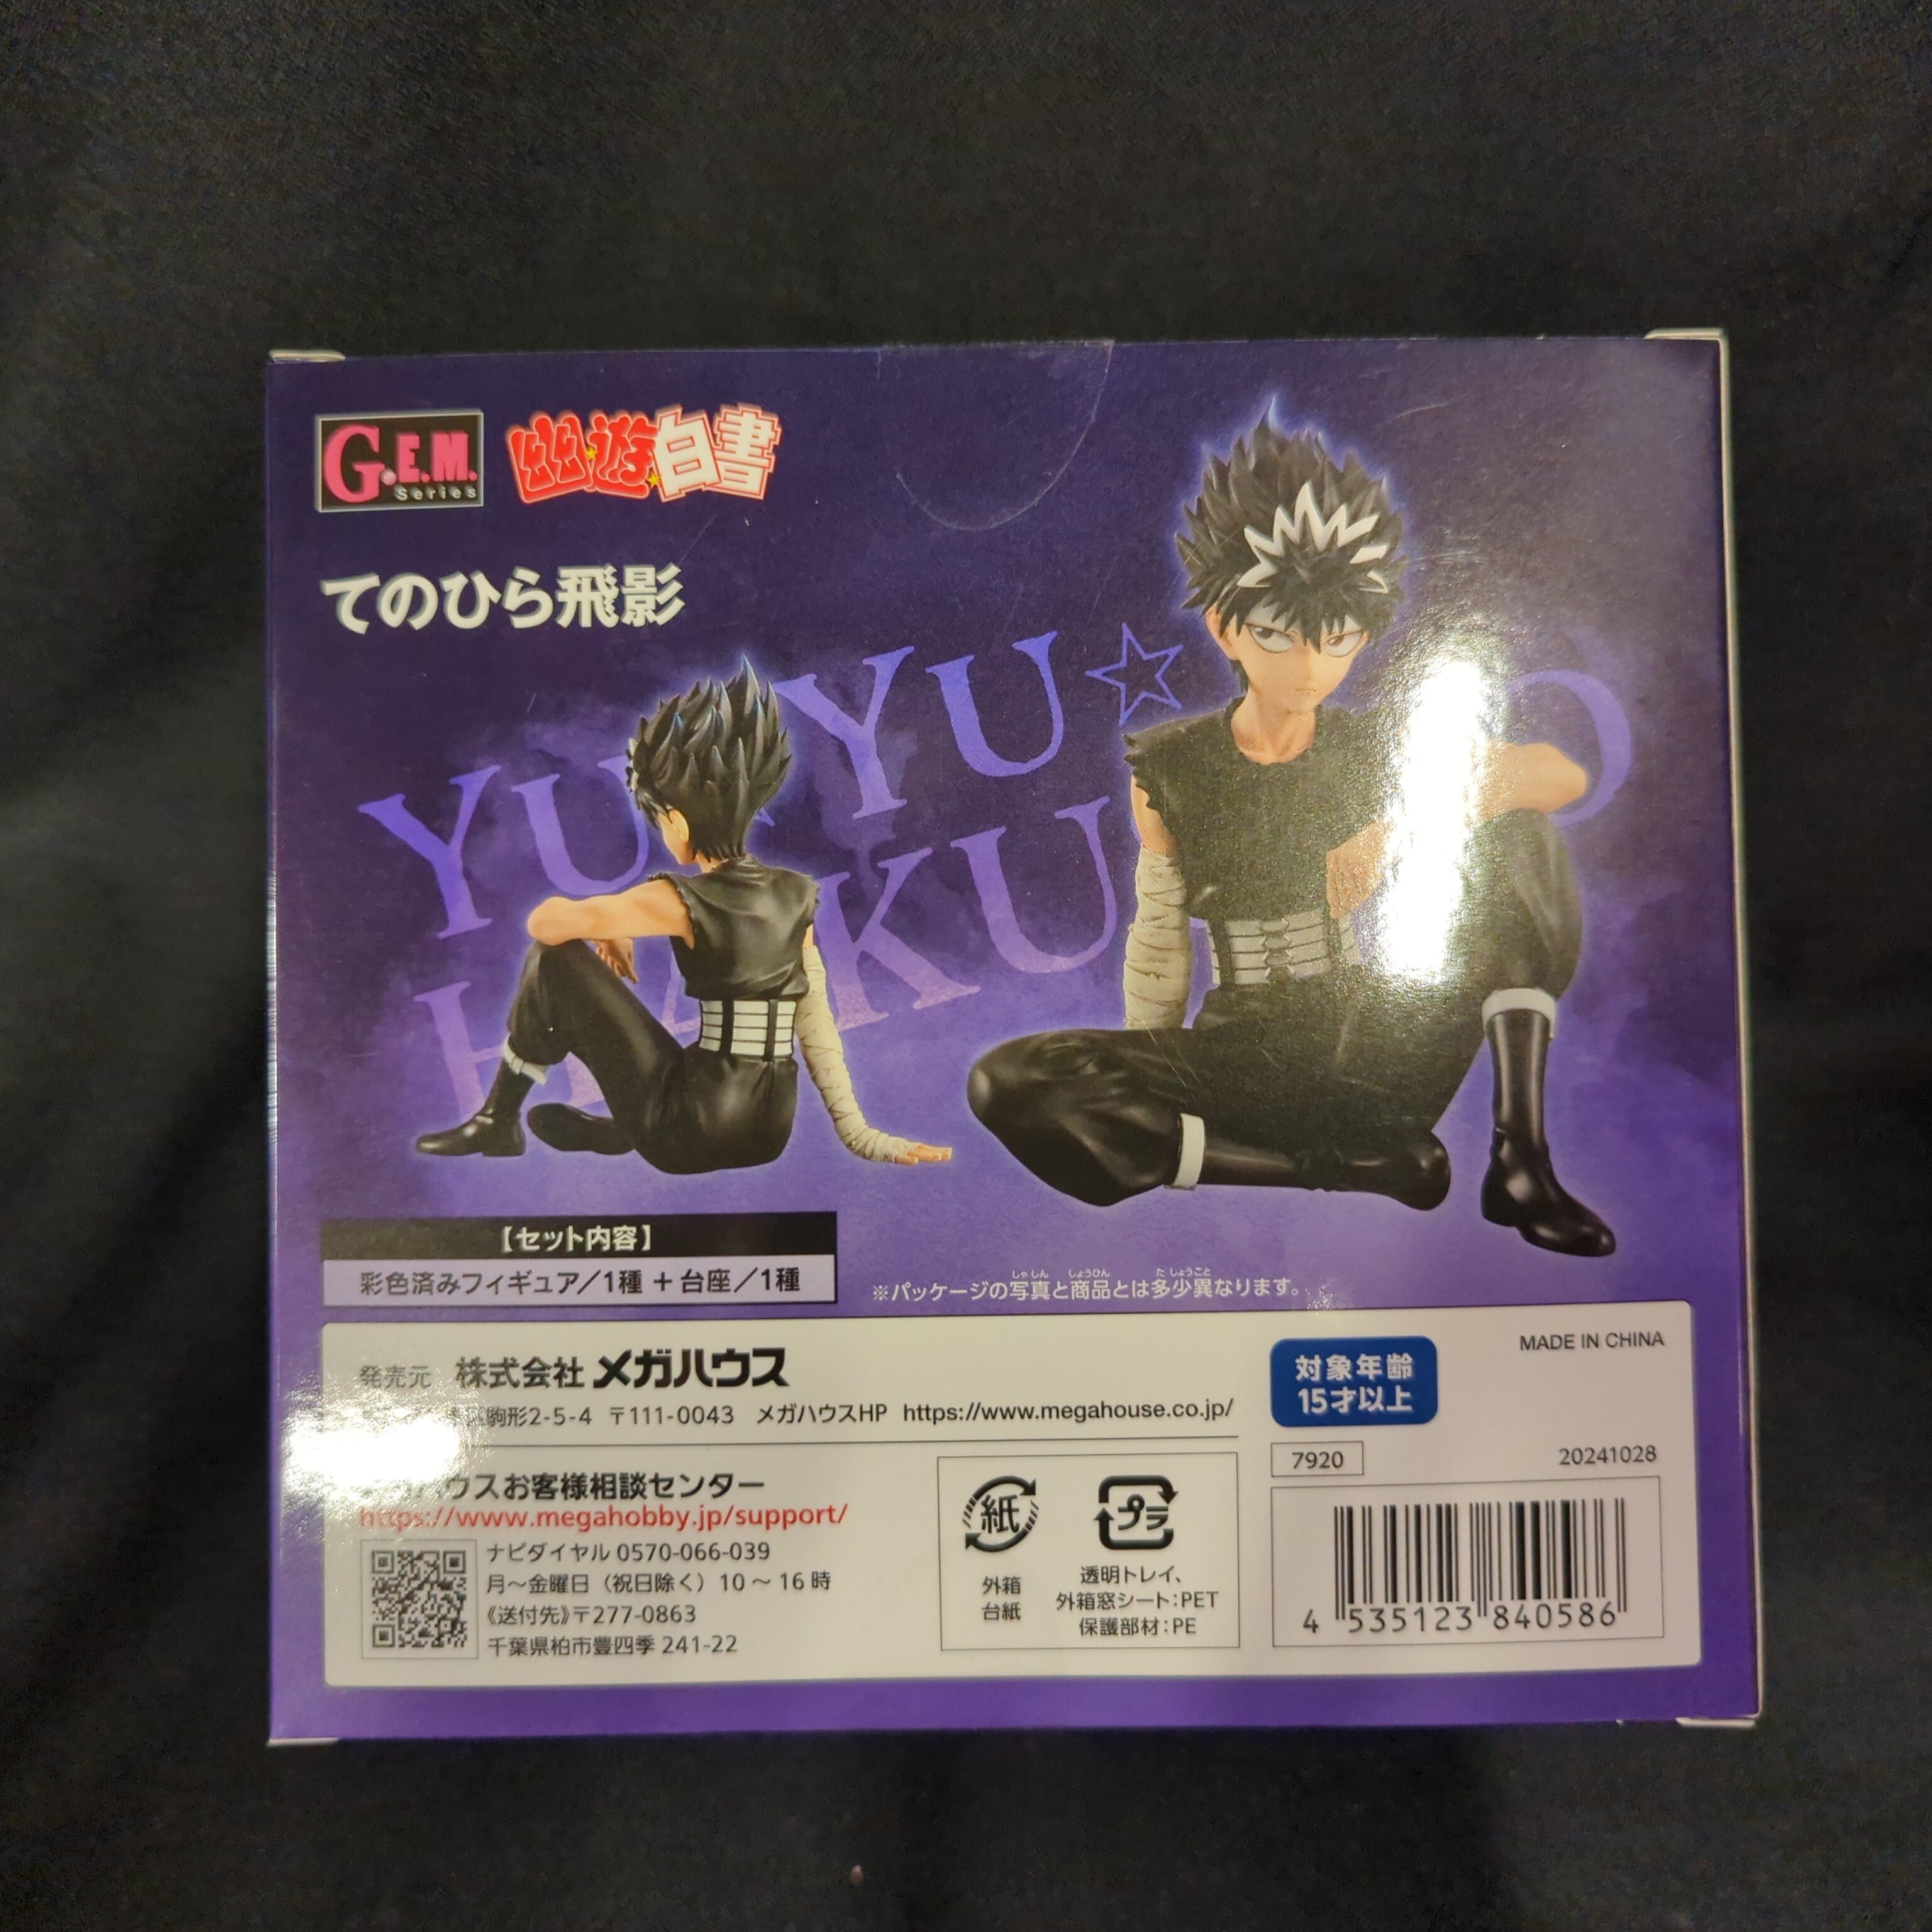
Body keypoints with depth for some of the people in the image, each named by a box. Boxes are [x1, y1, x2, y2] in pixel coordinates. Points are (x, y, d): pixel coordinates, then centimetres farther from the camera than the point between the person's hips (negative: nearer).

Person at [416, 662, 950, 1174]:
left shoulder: (681, 900, -11)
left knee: (554, 957, 4)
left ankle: (499, 1119, 17)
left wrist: (608, 931, 11)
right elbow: (816, 1018, 5)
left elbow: (545, 922, -9)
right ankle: (617, 1129, 27)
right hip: (771, 1133, 6)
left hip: (691, 1132, -6)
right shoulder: (797, 895, 5)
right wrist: (857, 1131, 5)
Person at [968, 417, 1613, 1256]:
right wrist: (1134, 1090, 8)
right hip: (1242, 1063, 0)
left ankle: (1521, 1158, -17)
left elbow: (1562, 774, -9)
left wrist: (1402, 827, -23)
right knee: (1007, 1085, -25)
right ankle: (1356, 1167, -23)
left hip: (1381, 1061, 1)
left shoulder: (1388, 746, 3)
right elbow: (1159, 941, 6)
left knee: (1517, 835, -15)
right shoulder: (1169, 768, 1)